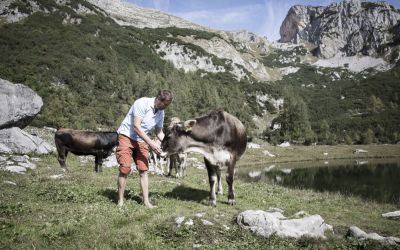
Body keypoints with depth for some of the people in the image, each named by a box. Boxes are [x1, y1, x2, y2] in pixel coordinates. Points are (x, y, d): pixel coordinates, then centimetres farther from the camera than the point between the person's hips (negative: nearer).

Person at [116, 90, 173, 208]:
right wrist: (151, 143, -27)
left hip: (141, 140, 6)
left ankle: (146, 201, 4)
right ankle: (120, 201, 3)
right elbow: (136, 126, -24)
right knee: (125, 168, -10)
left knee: (143, 170, 0)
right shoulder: (142, 103, -20)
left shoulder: (161, 113, 1)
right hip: (126, 136, -6)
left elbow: (159, 133, 11)